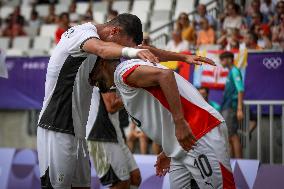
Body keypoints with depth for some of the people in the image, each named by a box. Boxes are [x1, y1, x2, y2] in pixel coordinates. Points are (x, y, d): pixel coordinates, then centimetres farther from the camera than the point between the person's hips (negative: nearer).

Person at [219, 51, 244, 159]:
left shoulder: (235, 71, -10)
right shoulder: (230, 72, 19)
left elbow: (240, 90, -18)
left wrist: (240, 109, -24)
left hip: (231, 108, -10)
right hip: (227, 108, 10)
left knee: (232, 135, -11)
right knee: (230, 135, 11)